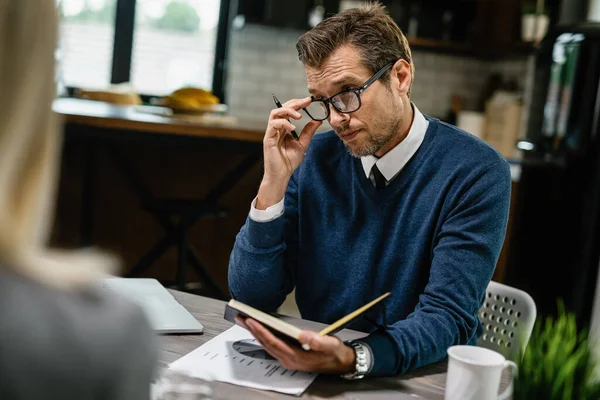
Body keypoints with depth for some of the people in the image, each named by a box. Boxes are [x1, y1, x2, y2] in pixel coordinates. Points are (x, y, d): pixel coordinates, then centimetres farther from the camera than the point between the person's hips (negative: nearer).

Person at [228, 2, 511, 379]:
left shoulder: (477, 173, -12)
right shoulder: (315, 158, -1)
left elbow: (447, 318, -17)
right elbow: (252, 296, -3)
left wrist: (352, 359, -34)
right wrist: (275, 182, -14)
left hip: (423, 378, -2)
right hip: (315, 367, 3)